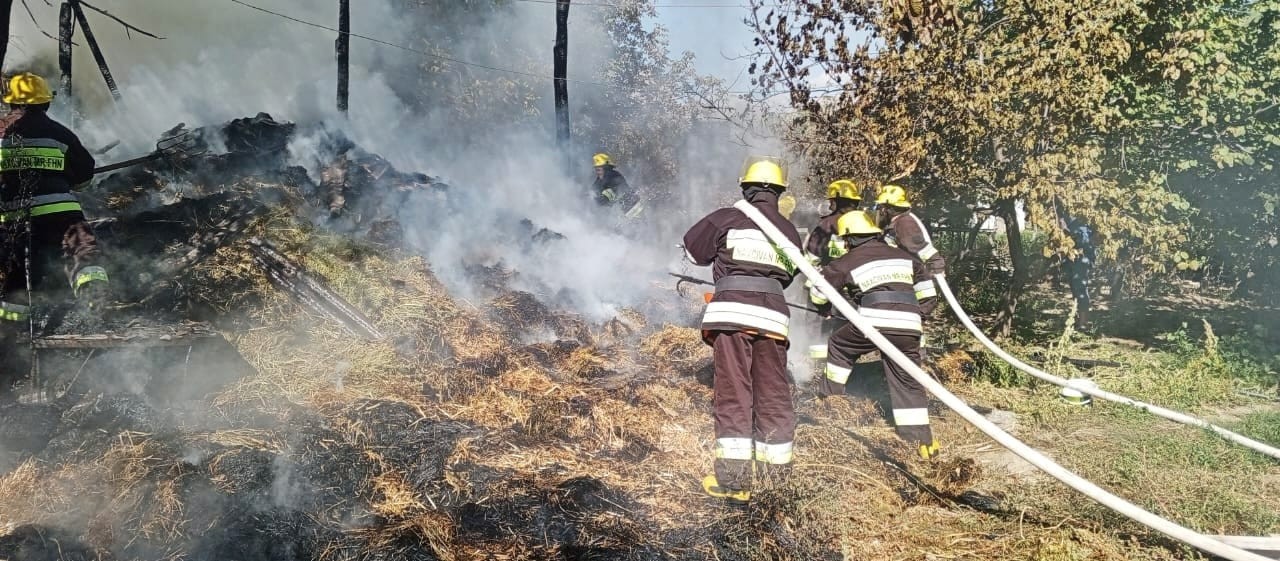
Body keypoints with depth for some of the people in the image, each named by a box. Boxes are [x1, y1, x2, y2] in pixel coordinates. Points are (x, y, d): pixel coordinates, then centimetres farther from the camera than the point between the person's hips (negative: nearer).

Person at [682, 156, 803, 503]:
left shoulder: (727, 218, 3)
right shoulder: (790, 232, 14)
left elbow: (691, 251, 14)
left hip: (732, 312, -3)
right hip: (772, 315, 3)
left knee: (733, 395, -2)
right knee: (774, 396, 13)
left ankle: (733, 481, -3)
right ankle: (777, 473, 21)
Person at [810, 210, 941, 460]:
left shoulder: (849, 261, 12)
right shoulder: (904, 257, 24)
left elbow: (819, 293, 22)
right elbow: (926, 295, 26)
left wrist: (824, 307, 43)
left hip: (872, 324, -4)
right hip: (908, 329, 4)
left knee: (839, 347, 25)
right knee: (908, 382, 11)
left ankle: (830, 393, 31)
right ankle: (923, 440, 9)